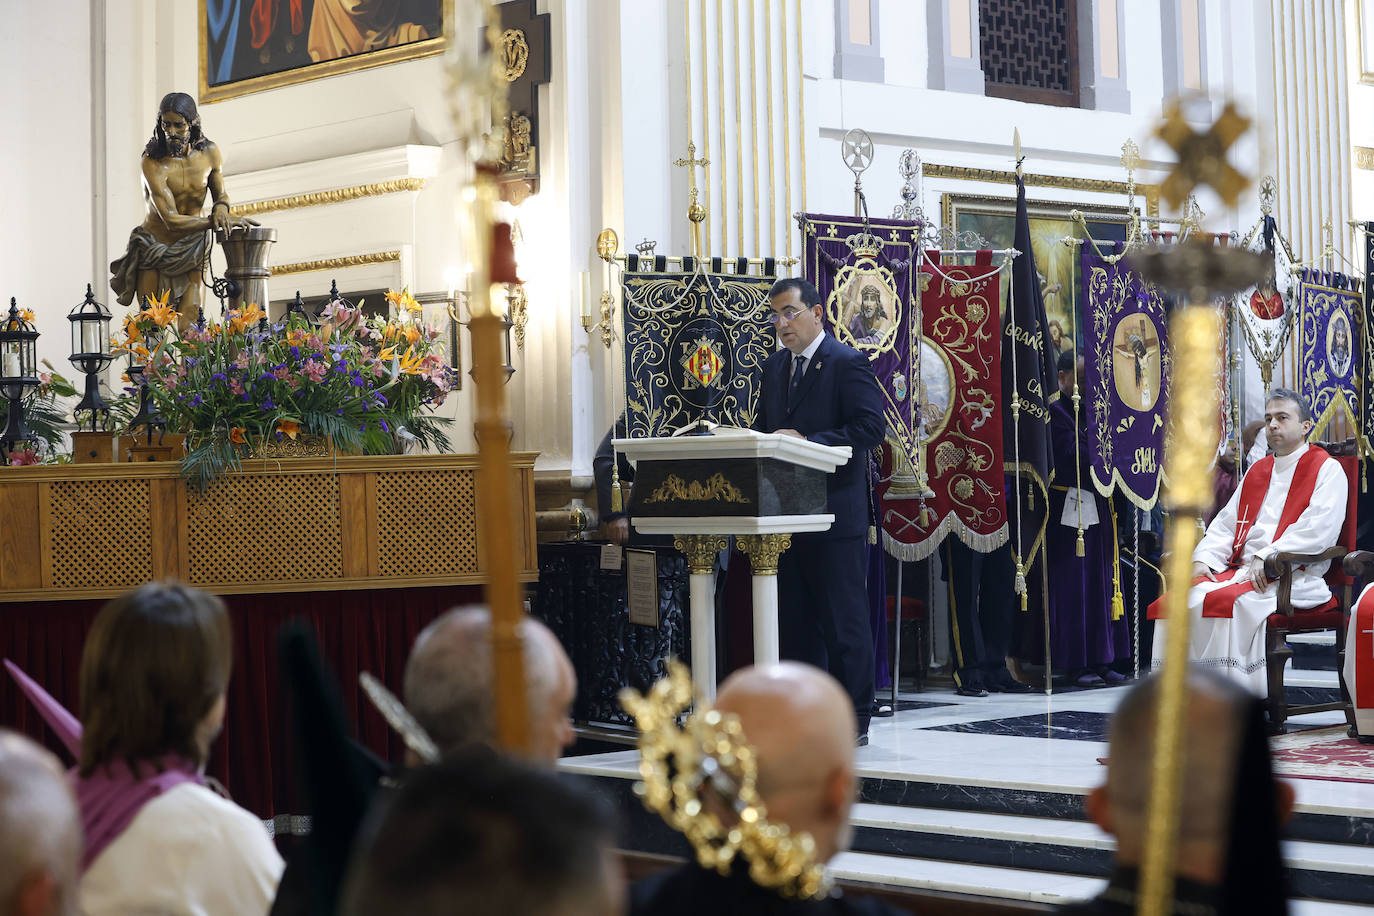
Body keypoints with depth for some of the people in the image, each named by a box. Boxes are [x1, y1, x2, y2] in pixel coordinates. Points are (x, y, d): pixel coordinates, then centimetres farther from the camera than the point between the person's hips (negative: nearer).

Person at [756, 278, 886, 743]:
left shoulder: (848, 363, -6)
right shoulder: (774, 366, 16)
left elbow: (870, 427, -15)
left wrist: (807, 442, -20)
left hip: (836, 511, -7)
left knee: (844, 619, -2)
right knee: (795, 619, 10)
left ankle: (854, 720, 5)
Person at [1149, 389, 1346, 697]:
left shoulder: (1327, 470, 2)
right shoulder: (1257, 471, 25)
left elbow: (1318, 531, -13)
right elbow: (1225, 524, 21)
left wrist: (1267, 558, -20)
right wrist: (1203, 558, 1)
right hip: (1241, 571, 7)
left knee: (1224, 601, -34)